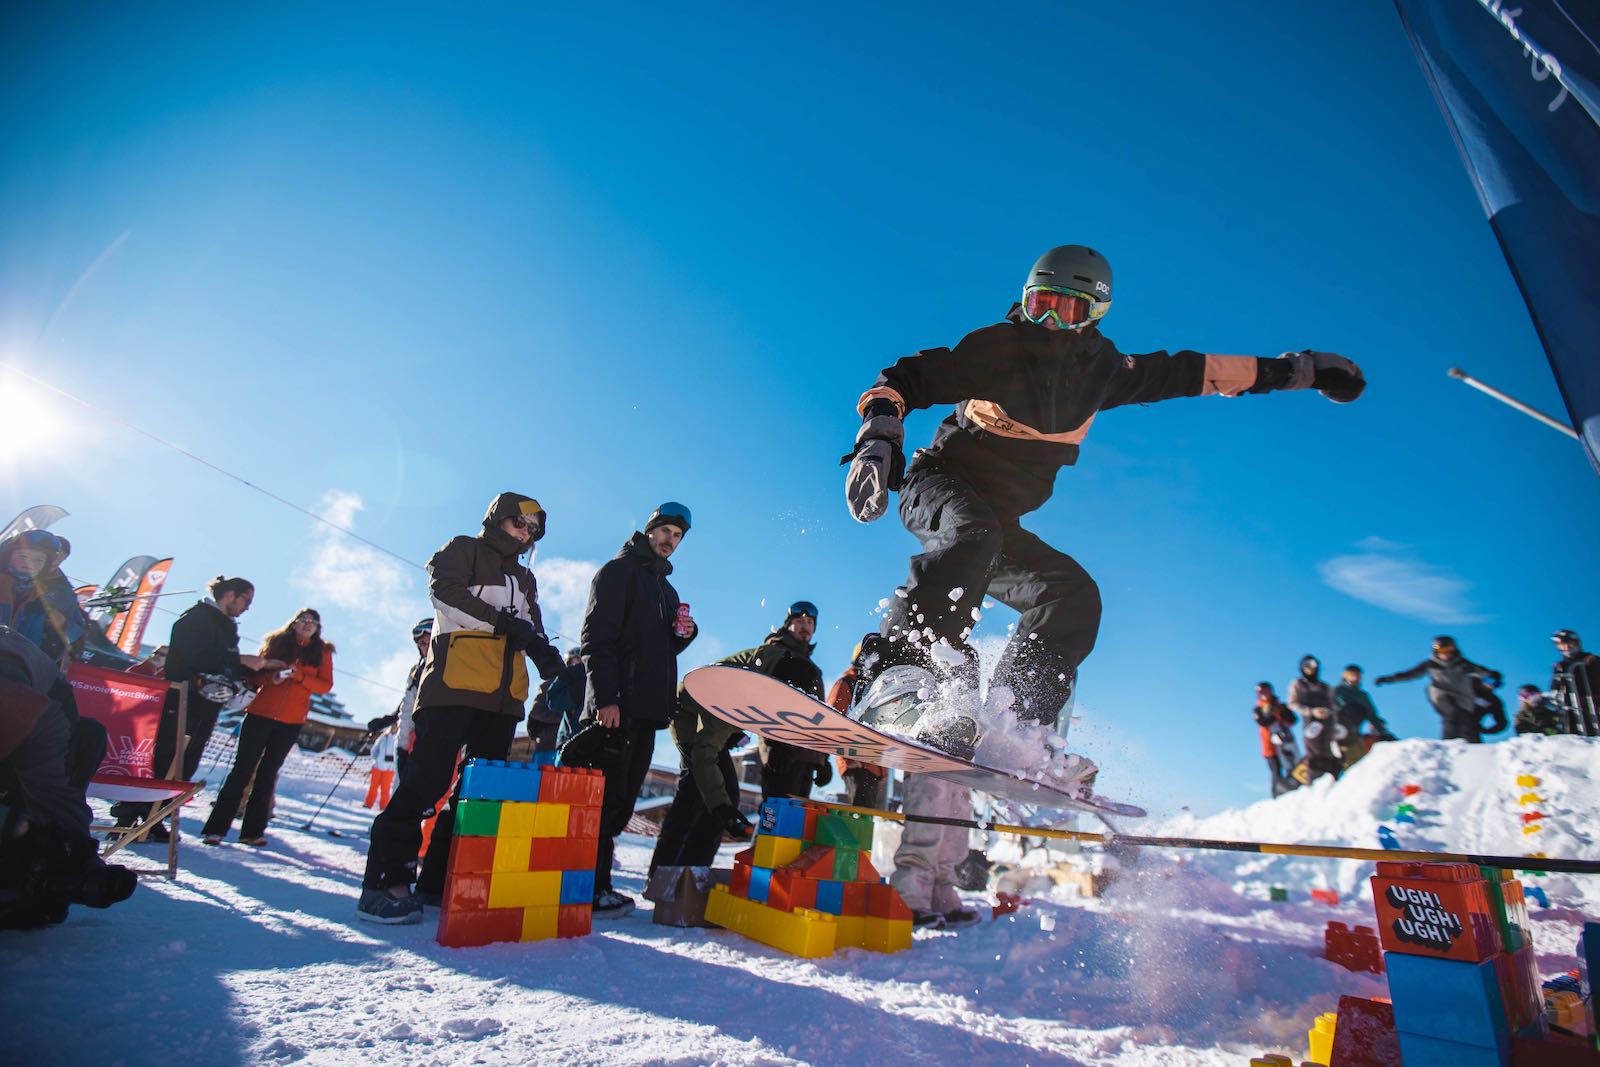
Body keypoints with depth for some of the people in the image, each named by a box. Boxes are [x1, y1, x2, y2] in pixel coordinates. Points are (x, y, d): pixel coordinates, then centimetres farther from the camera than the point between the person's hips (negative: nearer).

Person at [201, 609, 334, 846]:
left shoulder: (322, 652, 6)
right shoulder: (276, 642, 6)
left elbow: (325, 685, -1)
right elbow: (254, 674, 7)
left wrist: (299, 675, -16)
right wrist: (271, 677, -14)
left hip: (291, 722, 0)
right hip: (260, 714, 0)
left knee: (268, 773, 6)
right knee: (243, 768, -1)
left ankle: (252, 830, 10)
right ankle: (216, 827, 5)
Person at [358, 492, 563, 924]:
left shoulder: (524, 578, 26)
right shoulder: (463, 550, 10)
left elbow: (531, 629, 18)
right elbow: (444, 592, -8)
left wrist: (545, 653, -5)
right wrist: (501, 620, -16)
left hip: (504, 694, 7)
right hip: (456, 681, -6)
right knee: (428, 778, -11)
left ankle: (438, 880, 11)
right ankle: (385, 882, -4)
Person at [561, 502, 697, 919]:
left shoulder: (666, 588, 25)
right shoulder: (619, 570, 0)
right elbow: (597, 635, -11)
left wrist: (685, 632, 5)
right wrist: (605, 696, -21)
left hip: (648, 707, 8)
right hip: (615, 704, -8)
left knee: (622, 799, 8)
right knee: (605, 796, -7)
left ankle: (596, 884, 15)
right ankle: (590, 889, 1)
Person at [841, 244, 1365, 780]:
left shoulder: (1100, 370, 7)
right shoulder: (996, 347, -8)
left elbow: (1185, 371, 16)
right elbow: (904, 380, -10)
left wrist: (1297, 369, 19)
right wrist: (878, 439, -29)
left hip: (999, 523, 6)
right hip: (938, 485, -5)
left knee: (1073, 597, -13)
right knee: (972, 536, -38)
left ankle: (1010, 733, -21)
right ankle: (896, 673, -49)